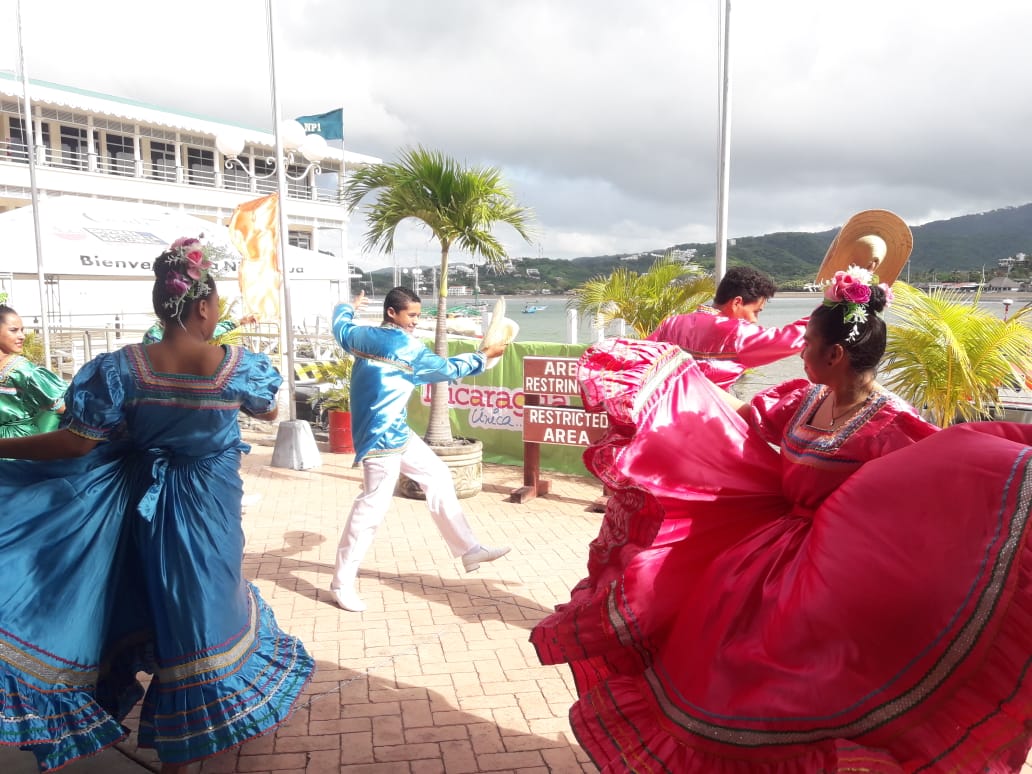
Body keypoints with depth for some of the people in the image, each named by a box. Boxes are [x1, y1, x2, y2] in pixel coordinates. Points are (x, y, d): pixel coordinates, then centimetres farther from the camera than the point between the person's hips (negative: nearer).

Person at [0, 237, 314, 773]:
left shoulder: (122, 367, -15)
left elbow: (76, 444, -13)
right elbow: (269, 412, 4)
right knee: (207, 600, 14)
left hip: (144, 501, 2)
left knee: (163, 602, 21)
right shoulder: (238, 366, -15)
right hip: (212, 507, -1)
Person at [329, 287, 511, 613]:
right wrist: (484, 355, 7)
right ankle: (342, 582, 4)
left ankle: (468, 549, 17)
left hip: (396, 433, 10)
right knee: (373, 505, -7)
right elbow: (447, 369, -6)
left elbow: (340, 328, 28)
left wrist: (349, 307, 49)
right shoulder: (407, 347, -14)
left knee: (438, 478, 13)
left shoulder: (364, 336, 7)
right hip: (382, 438, -10)